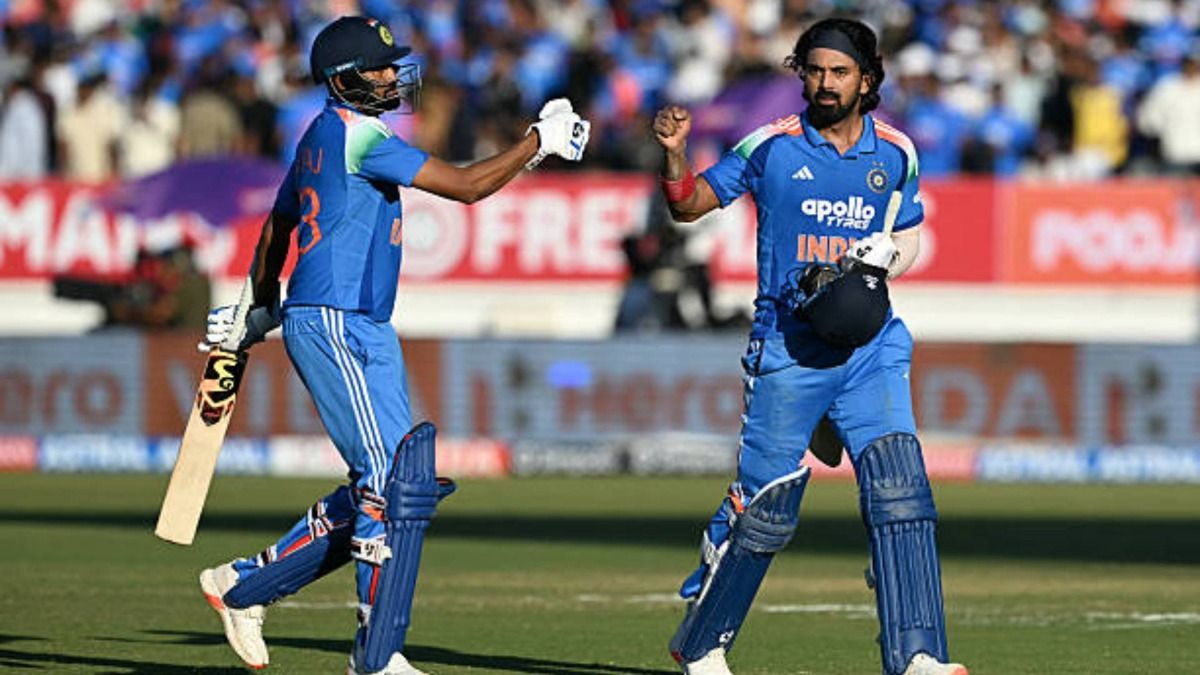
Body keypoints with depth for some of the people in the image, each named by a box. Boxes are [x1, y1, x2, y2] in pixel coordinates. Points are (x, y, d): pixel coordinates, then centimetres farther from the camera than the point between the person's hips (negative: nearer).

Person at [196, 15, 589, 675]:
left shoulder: (322, 136, 18)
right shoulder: (356, 133, -13)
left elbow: (276, 227, 30)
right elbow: (466, 185, -17)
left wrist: (260, 311, 41)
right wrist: (538, 143, -7)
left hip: (366, 332, 10)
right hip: (333, 328, -10)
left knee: (381, 488, 9)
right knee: (395, 480, -14)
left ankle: (244, 587, 18)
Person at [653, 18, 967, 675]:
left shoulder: (895, 152, 7)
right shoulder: (772, 146, -2)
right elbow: (690, 205, 3)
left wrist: (881, 263, -1)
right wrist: (674, 152, -16)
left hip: (870, 343, 3)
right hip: (788, 346, -2)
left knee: (899, 486, -12)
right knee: (766, 505, 0)